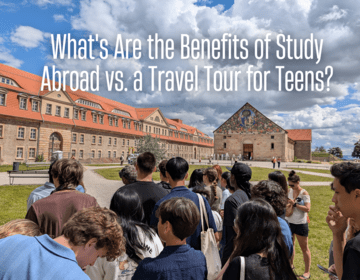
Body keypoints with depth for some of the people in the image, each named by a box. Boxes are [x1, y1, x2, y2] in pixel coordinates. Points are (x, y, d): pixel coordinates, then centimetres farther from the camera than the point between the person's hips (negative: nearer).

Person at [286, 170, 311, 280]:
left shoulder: (304, 193, -14)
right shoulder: (290, 191, 3)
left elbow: (307, 209, -21)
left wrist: (295, 204, -22)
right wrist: (286, 203, -6)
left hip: (301, 224, -6)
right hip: (290, 222, 6)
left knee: (304, 248, 7)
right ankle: (290, 265, 37)